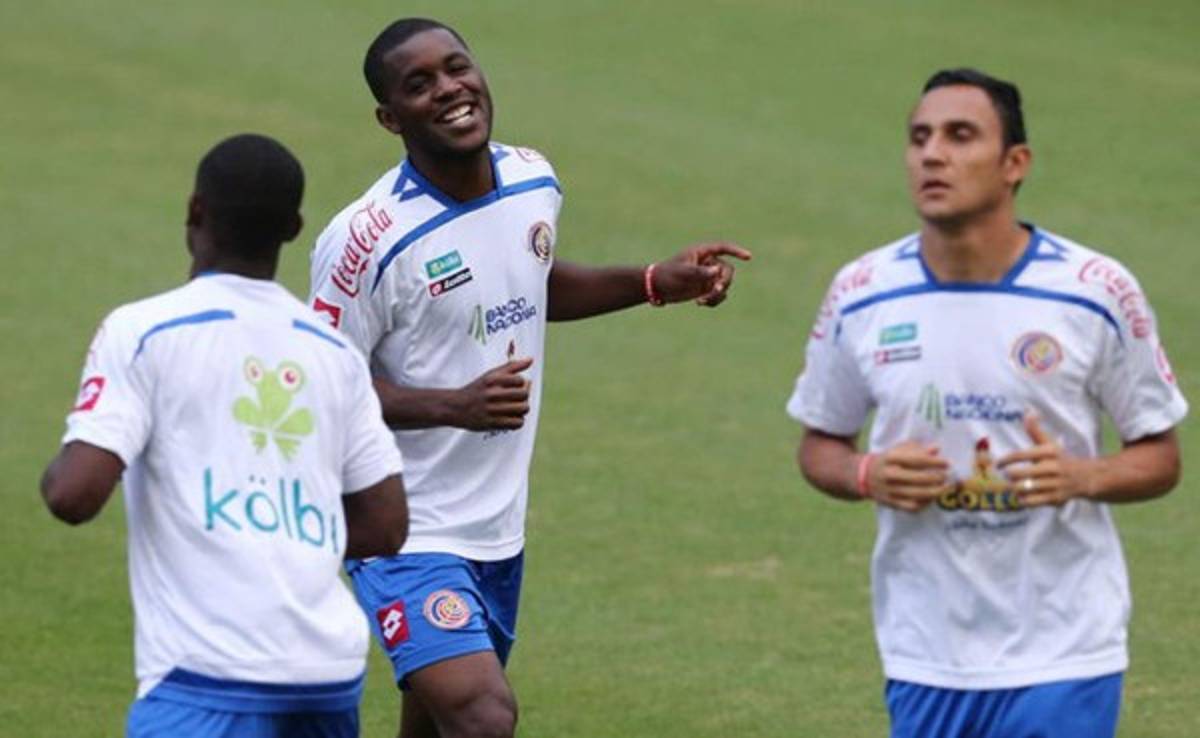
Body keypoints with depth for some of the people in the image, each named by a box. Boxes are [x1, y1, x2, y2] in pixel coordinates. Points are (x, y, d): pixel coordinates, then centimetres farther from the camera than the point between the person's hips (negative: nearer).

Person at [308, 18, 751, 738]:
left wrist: (657, 284, 13)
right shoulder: (367, 240, -22)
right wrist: (455, 406, -29)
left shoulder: (533, 181, 1)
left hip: (499, 523, 7)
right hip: (408, 534, -7)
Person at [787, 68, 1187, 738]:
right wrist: (867, 476, -10)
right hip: (924, 658, 3)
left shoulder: (1097, 292, -7)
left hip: (1062, 659, -3)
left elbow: (1159, 457, 2)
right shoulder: (863, 295, 0)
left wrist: (1079, 476, -19)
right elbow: (821, 444, 13)